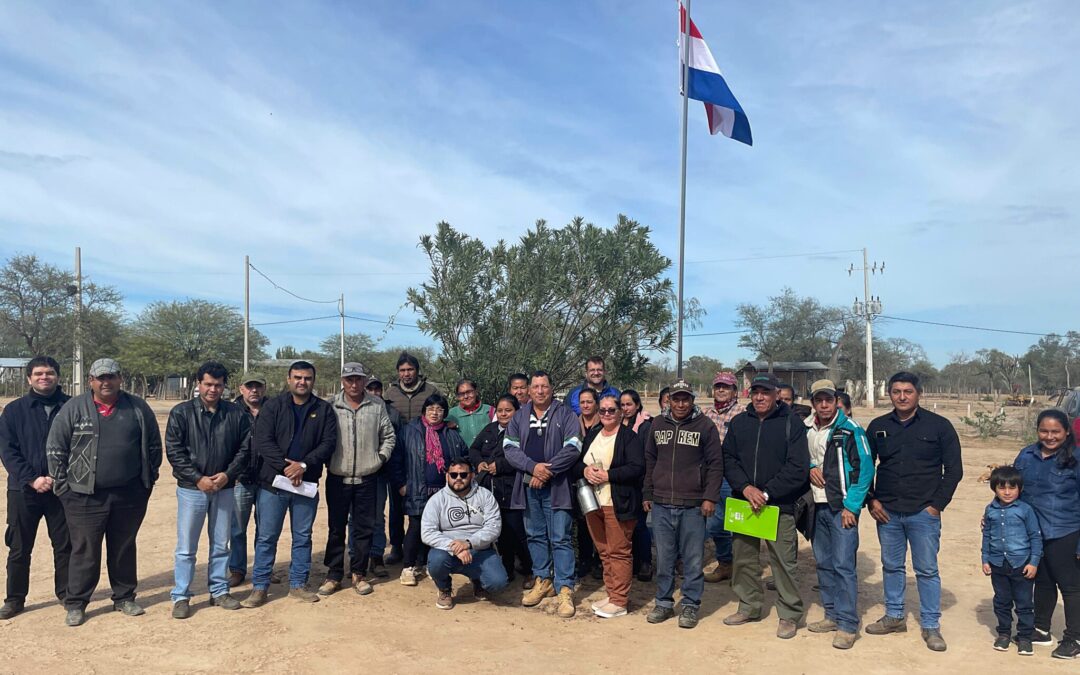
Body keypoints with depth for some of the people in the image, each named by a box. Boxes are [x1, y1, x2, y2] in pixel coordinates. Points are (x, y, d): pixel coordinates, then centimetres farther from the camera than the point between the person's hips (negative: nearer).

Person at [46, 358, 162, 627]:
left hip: (130, 495, 2)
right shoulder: (74, 408, -2)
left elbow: (154, 446, 10)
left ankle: (124, 597, 27)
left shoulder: (138, 408, 3)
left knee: (124, 549, 14)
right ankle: (75, 604, 18)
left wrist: (148, 479, 8)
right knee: (84, 551, 4)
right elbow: (55, 448, 2)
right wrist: (62, 484, -1)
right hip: (85, 496, -2)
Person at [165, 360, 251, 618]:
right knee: (186, 548, 4)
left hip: (224, 489, 2)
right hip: (191, 489, -2)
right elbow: (174, 451, -7)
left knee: (221, 545, 13)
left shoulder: (236, 414, 1)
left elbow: (245, 448, 3)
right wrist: (198, 478, -14)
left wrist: (227, 475, -10)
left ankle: (219, 591, 26)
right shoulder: (181, 413, -4)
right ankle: (180, 596, 17)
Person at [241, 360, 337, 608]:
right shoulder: (273, 406, 0)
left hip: (306, 484, 2)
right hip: (272, 483, -2)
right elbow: (263, 441, -9)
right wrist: (286, 466, -19)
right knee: (266, 537, 5)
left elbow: (329, 442, -4)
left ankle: (298, 585, 24)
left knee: (303, 537, 11)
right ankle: (260, 587, 16)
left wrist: (304, 465, -17)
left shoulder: (324, 410, 4)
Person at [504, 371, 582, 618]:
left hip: (556, 486, -4)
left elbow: (572, 448, -8)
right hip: (528, 486, 4)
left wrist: (548, 471, -15)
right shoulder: (519, 417, 10)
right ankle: (542, 581, 27)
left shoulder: (566, 415, 0)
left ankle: (565, 589, 2)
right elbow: (509, 447, 1)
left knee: (560, 538, -4)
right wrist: (533, 466, -14)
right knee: (536, 535, 13)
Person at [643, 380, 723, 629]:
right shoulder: (658, 424, 10)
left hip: (693, 505, -3)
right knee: (663, 558, 10)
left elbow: (715, 464, -2)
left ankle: (691, 605, 16)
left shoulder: (705, 426, -1)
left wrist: (710, 497, -8)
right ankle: (664, 602, 22)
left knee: (693, 560, 4)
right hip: (661, 505, 3)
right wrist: (647, 494, 12)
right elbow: (649, 461, 15)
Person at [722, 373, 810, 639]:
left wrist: (766, 493, -14)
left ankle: (789, 614, 16)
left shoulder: (792, 423, -4)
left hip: (779, 503, -4)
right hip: (743, 501, 4)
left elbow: (798, 468, -10)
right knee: (743, 558, 12)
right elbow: (728, 458, 5)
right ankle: (749, 607, 28)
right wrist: (745, 487, -11)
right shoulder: (739, 422, 8)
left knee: (783, 560, 0)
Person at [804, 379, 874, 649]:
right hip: (817, 506, 6)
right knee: (824, 563, 12)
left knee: (843, 564, -8)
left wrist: (851, 506, -14)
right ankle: (833, 615, 24)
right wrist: (809, 467, -3)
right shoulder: (805, 429, 7)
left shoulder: (850, 430, -10)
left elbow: (865, 469, -11)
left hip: (842, 507, -6)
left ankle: (848, 625, 0)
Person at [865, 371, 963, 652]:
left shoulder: (939, 426, -4)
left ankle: (931, 626, 16)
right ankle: (894, 617, 27)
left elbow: (954, 469, -2)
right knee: (891, 566, 13)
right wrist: (871, 500, 3)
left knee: (927, 570, 4)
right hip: (887, 512, 3)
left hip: (924, 513, -3)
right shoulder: (878, 426, 5)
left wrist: (937, 504, -7)